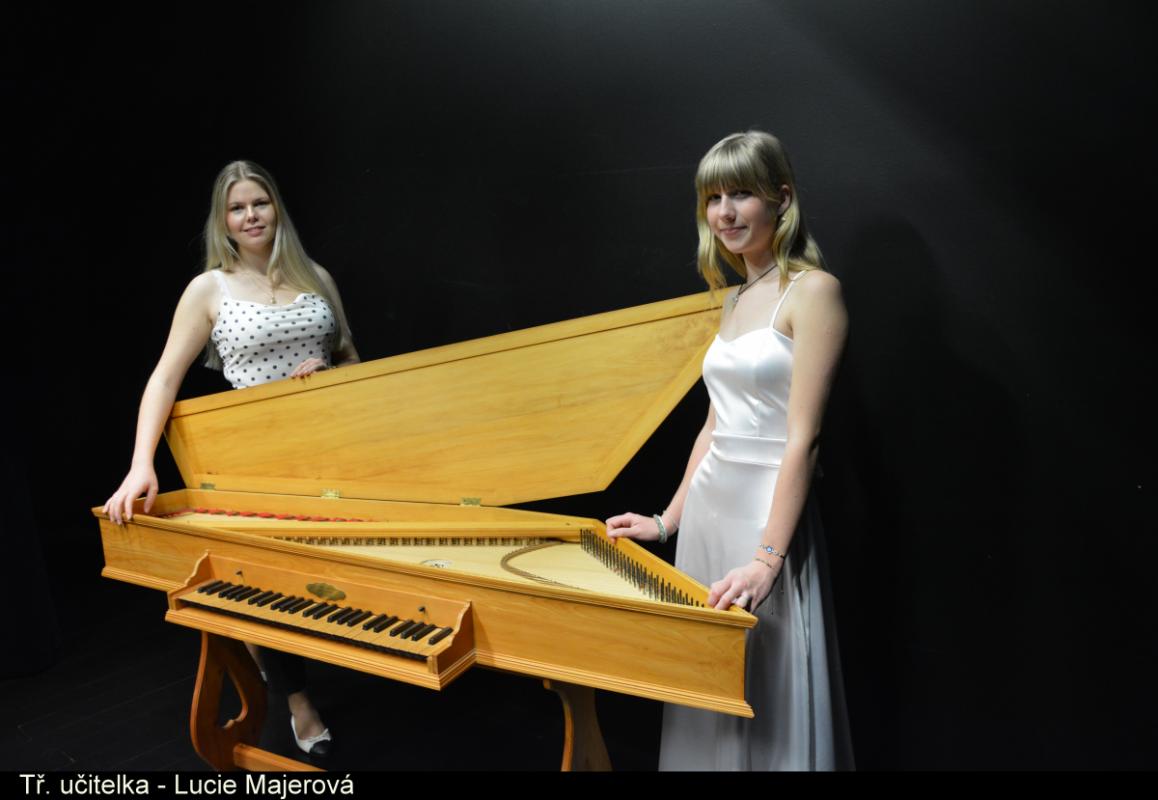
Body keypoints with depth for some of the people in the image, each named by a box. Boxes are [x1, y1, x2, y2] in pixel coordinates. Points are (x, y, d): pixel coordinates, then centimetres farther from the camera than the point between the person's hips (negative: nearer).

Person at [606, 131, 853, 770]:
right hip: (707, 508, 8)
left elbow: (802, 436, -17)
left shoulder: (811, 289, -10)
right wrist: (668, 520, 17)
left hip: (766, 514, -7)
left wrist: (767, 560, -22)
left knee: (766, 696, 5)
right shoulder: (735, 298, 13)